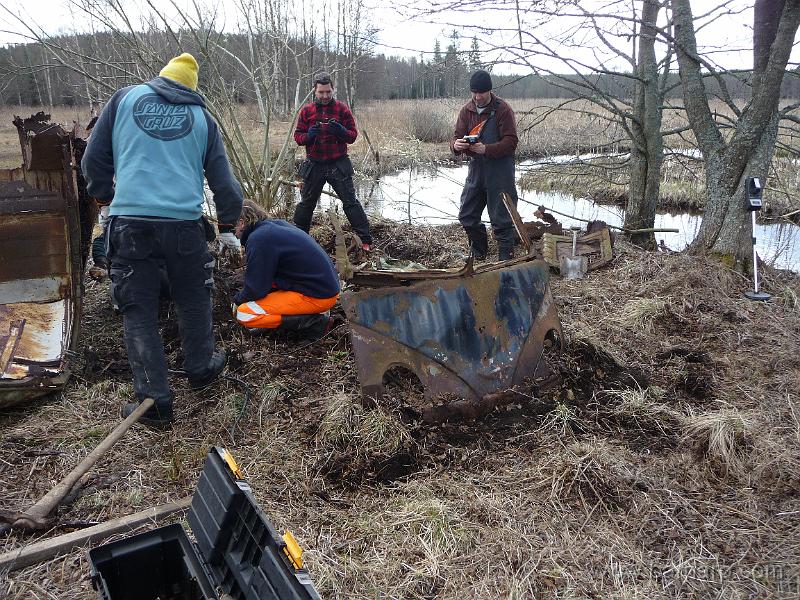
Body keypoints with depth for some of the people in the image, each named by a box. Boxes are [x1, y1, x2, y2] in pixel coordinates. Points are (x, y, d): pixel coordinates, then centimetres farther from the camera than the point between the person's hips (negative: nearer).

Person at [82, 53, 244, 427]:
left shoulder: (126, 98, 11)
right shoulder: (201, 117, 13)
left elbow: (94, 159, 11)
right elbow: (223, 180, 14)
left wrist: (105, 198, 28)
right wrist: (227, 227, 27)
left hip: (129, 220, -1)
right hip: (184, 223, 1)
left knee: (138, 312, 7)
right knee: (193, 301, 20)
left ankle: (154, 402, 9)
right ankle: (200, 369, 36)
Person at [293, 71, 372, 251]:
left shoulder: (342, 109, -1)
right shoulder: (306, 111, 3)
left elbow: (353, 136, -2)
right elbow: (297, 136, 3)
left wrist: (341, 131, -23)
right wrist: (308, 135, -19)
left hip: (338, 165, -2)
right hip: (314, 165, 2)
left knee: (350, 202, -2)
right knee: (306, 203, 13)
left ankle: (366, 240, 1)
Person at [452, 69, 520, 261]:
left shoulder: (502, 109, -10)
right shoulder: (467, 110, 6)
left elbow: (510, 142, -16)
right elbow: (456, 137, 4)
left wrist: (486, 149, -30)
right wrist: (456, 145, -21)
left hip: (499, 172, -6)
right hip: (476, 169, 6)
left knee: (501, 219, -2)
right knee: (467, 216, 12)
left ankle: (506, 258, 10)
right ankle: (478, 253, 32)